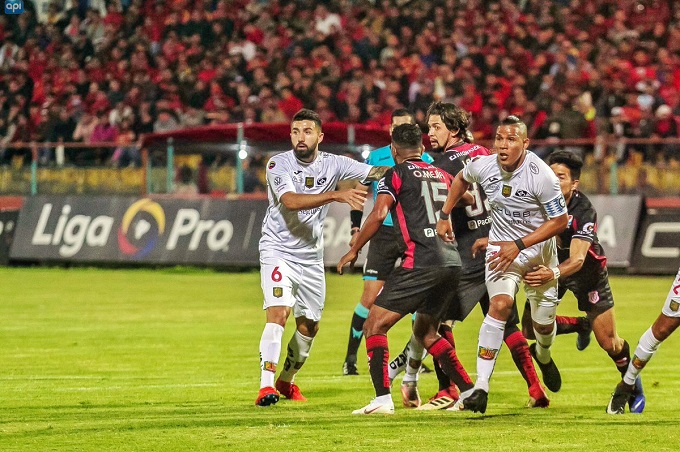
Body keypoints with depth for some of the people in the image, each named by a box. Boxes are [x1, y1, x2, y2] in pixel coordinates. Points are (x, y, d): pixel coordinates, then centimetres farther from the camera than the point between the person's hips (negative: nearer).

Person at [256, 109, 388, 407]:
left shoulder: (332, 164, -3)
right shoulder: (278, 164, -14)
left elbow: (376, 172, -7)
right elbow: (291, 201, -31)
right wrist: (337, 196, -41)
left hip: (311, 257, 5)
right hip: (278, 251, -5)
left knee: (309, 325, 11)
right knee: (278, 314, -22)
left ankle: (287, 380, 33)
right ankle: (266, 385, -25)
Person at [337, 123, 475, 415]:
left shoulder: (397, 175, 1)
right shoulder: (442, 176, 19)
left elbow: (379, 214, -10)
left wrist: (354, 249, -1)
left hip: (421, 262, -7)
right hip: (452, 261, 7)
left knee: (374, 325, -3)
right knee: (425, 331, 24)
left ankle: (383, 399, -17)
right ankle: (470, 392, 18)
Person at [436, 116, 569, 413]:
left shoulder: (542, 176, -25)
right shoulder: (483, 167, -14)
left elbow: (560, 221, -17)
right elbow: (461, 179, 12)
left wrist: (518, 245, -22)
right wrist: (445, 216, 10)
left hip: (539, 249, -1)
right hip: (501, 247, 1)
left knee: (543, 322, 9)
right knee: (500, 305, -24)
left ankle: (543, 355, 50)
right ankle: (481, 387, -26)